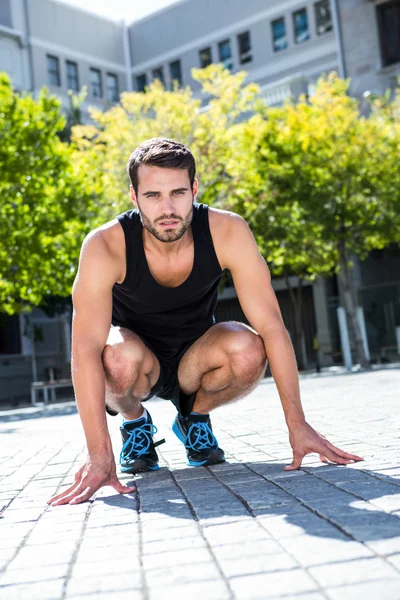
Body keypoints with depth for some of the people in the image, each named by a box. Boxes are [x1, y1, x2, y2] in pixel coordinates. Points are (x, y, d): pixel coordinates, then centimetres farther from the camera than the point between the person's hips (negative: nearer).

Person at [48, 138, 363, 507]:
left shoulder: (227, 232, -25)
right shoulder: (105, 246, -29)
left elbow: (271, 327, -24)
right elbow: (85, 349, -34)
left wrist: (297, 424, -28)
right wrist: (99, 456, -41)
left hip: (193, 357, 2)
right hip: (138, 365, -1)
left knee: (249, 350, -30)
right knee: (121, 358, -37)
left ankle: (195, 416, 2)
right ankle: (135, 422, 0)